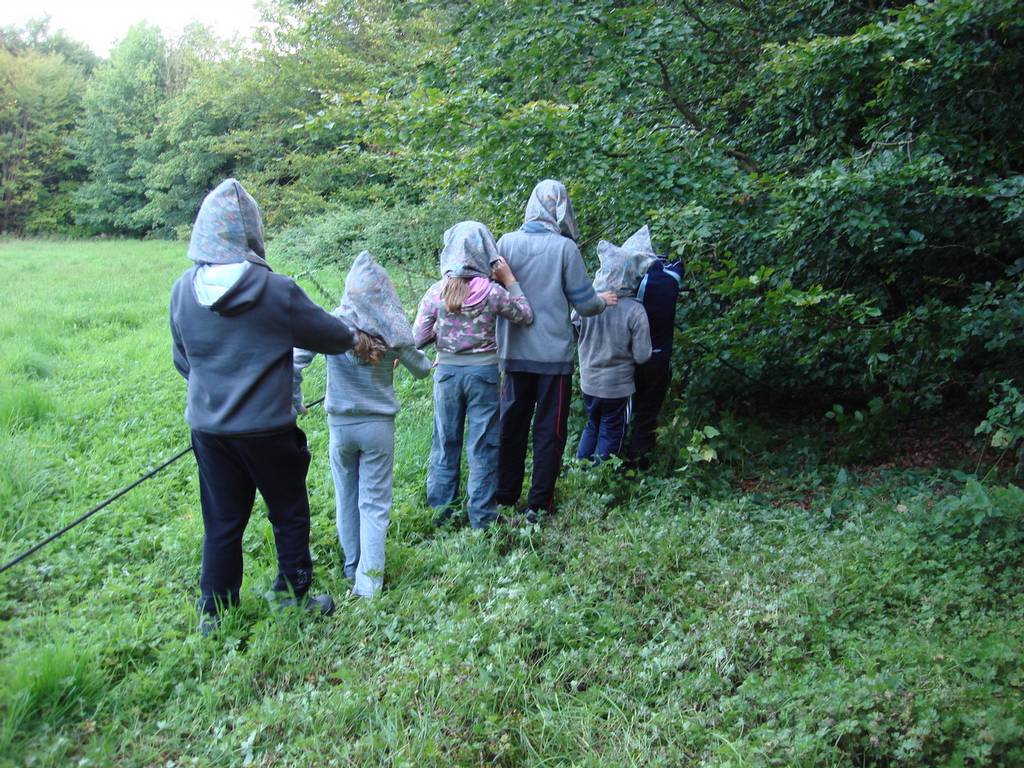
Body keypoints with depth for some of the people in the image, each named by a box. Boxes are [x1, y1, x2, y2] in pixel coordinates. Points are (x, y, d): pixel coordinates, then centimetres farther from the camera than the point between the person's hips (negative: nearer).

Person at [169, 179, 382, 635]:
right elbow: (326, 333, -2)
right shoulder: (276, 290, -17)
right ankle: (294, 597, 28)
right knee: (289, 514, 16)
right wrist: (356, 339, 20)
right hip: (266, 428, -4)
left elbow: (182, 359, 9)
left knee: (221, 522, 16)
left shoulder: (184, 289, -3)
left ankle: (214, 612, 27)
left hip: (207, 427, 4)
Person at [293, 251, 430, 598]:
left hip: (340, 424, 1)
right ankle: (369, 576, 5)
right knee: (374, 502, 8)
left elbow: (295, 362, -15)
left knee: (347, 498, 18)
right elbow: (420, 368, 5)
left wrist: (294, 402, 0)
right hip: (379, 426, 0)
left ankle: (351, 566, 32)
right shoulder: (390, 329, -9)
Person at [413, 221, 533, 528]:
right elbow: (526, 316, 2)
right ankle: (481, 516, 14)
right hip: (483, 372, -2)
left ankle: (440, 510, 24)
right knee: (483, 446, 7)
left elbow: (418, 338, -4)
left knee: (445, 443, 15)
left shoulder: (436, 292, -7)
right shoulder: (492, 291, -12)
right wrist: (510, 281, 3)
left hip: (447, 371, 2)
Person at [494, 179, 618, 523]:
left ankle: (506, 495, 25)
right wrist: (603, 301, 16)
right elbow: (584, 303, -4)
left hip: (513, 353, 3)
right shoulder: (565, 247, -11)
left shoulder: (506, 243, -3)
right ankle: (539, 503, 11)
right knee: (549, 429, 7)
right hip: (554, 354, -3)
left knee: (512, 424, 15)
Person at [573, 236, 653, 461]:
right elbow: (642, 356, -16)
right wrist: (624, 352, 3)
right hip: (617, 384, -3)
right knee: (610, 433, 16)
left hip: (588, 381, 4)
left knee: (592, 425, 25)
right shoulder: (634, 310, -22)